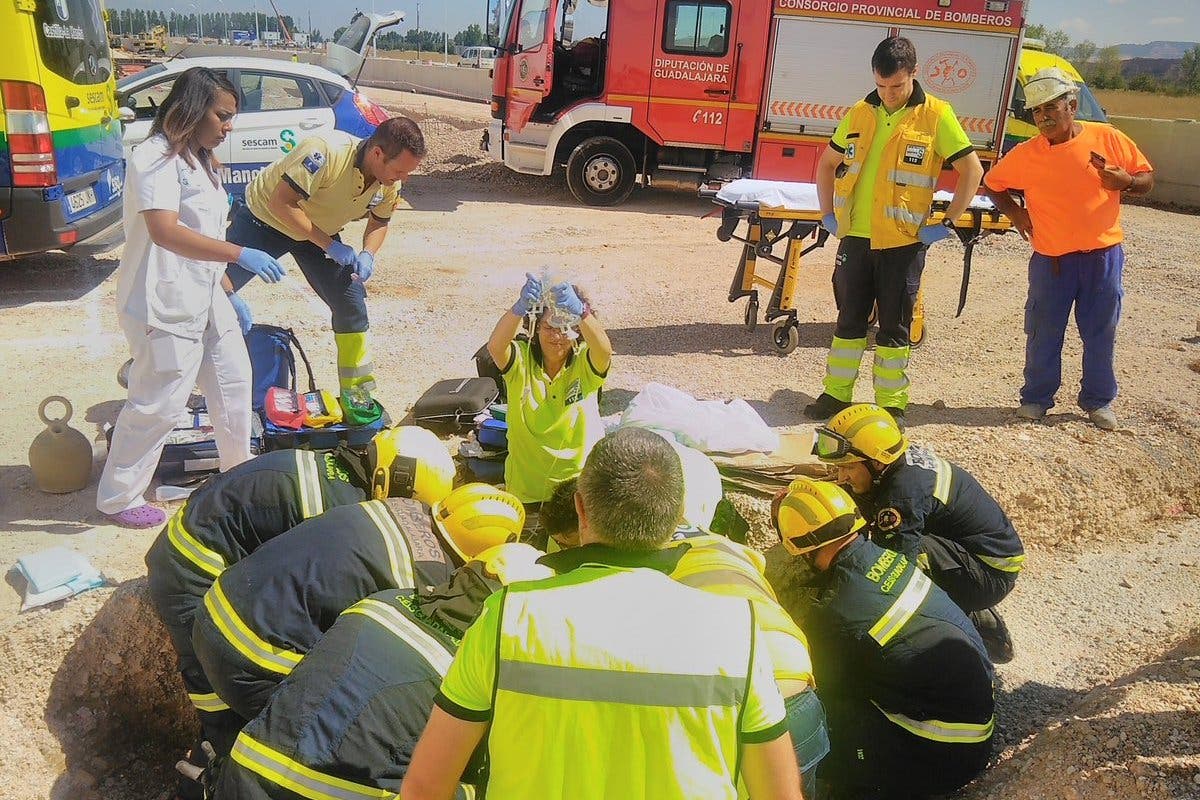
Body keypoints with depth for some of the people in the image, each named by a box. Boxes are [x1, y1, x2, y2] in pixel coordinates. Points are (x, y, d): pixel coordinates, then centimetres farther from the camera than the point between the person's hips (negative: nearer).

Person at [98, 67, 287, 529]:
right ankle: (117, 498, 14)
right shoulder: (156, 158, -17)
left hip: (205, 298, 10)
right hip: (162, 305, -10)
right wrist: (241, 255, -37)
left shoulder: (199, 160, 14)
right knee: (159, 403, -3)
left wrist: (230, 295, 19)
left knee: (233, 379, 18)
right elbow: (165, 232, -32)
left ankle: (239, 471, 36)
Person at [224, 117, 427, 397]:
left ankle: (357, 391, 10)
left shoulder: (389, 183, -15)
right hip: (264, 217, -5)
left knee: (352, 305, -3)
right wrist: (331, 246, -35)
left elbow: (379, 222, 4)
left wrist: (367, 254, -17)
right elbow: (281, 203, -33)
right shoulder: (325, 153, -36)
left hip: (320, 233, 5)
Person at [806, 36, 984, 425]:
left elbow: (972, 170, -2)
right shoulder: (860, 114, 7)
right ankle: (836, 393, 22)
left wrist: (946, 223, -7)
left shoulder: (936, 115, -4)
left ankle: (891, 404, 15)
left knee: (893, 327, 5)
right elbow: (827, 164, 18)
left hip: (904, 242, -3)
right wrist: (828, 214, 8)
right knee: (849, 320, 12)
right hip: (856, 237, 4)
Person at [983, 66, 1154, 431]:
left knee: (1100, 333, 8)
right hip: (1050, 259, 0)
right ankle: (1036, 397, 21)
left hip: (1103, 255, 0)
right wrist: (1014, 212, 0)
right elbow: (993, 184, 14)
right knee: (1043, 334, 6)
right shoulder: (1025, 154, -3)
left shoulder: (1108, 138, -3)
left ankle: (1098, 400, 23)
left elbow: (1147, 177, 6)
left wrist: (1125, 181, -15)